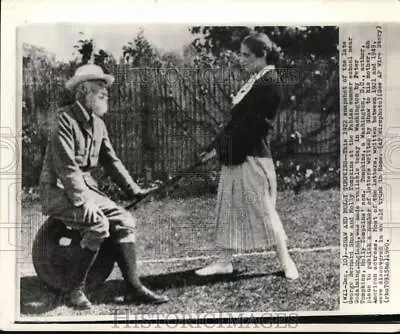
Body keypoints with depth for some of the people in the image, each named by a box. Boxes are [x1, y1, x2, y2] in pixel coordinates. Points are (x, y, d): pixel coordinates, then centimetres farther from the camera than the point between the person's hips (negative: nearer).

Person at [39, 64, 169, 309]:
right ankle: (77, 290, -15)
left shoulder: (98, 124, 11)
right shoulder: (66, 120, -15)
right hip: (58, 191, -8)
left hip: (85, 187, 8)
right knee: (99, 223, -29)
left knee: (125, 221, -7)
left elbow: (111, 160, 14)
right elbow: (66, 167, -22)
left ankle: (133, 288, -2)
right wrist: (82, 201, -27)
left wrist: (133, 189, 6)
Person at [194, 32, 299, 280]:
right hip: (235, 155, 9)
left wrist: (219, 147, -14)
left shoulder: (269, 82, -14)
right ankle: (225, 261, 21)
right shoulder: (256, 80, 13)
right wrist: (217, 147, 5)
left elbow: (246, 120, -18)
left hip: (253, 155, -9)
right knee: (229, 207, 12)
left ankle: (286, 261, 14)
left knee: (264, 209, 0)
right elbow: (239, 118, 12)